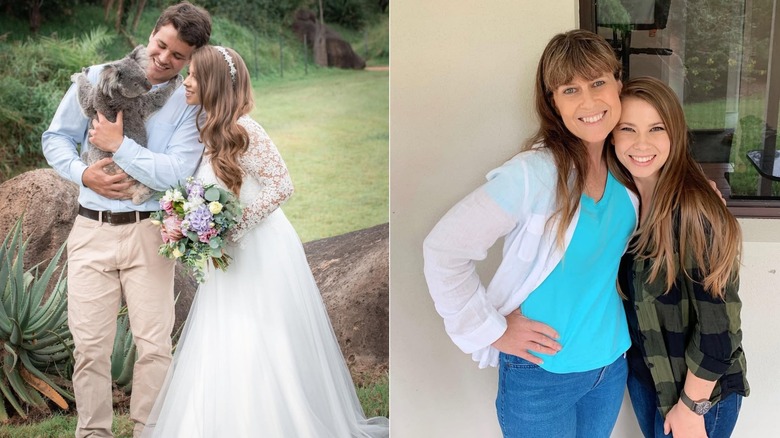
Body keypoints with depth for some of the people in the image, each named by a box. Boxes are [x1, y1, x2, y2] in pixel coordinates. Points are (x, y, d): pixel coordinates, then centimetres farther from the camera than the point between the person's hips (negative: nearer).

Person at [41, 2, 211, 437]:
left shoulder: (190, 103, -2)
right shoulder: (97, 79, 5)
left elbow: (176, 173, -13)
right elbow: (56, 137, 12)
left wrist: (119, 145, -14)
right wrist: (83, 173, -5)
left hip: (149, 233, -1)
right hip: (92, 232, 2)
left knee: (154, 345, 1)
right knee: (90, 345, 5)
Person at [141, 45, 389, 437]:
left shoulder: (242, 130, -18)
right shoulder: (207, 131, 7)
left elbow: (281, 185, -19)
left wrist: (233, 228, -18)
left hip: (261, 257, -8)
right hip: (232, 259, 8)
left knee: (259, 355, 0)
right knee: (223, 356, 13)